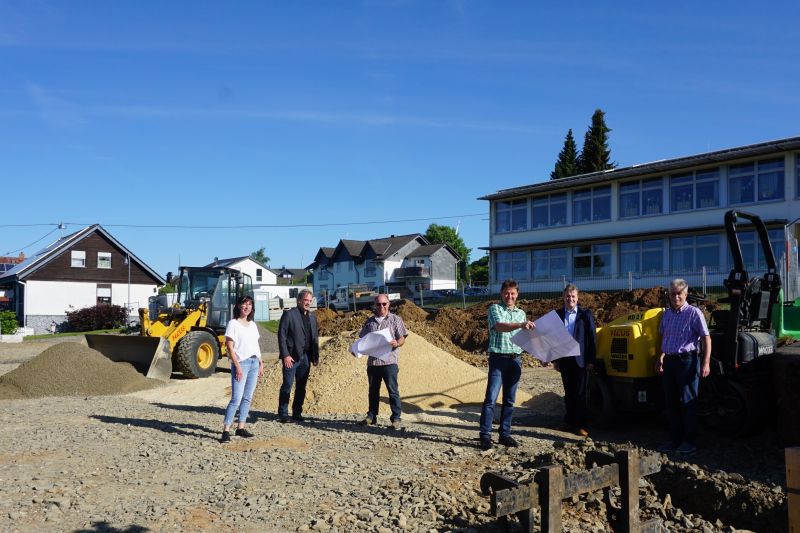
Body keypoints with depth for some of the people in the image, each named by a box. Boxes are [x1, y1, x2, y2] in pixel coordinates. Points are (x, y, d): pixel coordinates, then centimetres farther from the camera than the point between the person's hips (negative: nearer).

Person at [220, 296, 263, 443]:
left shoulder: (253, 325, 15)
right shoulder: (233, 324, -5)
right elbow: (230, 347, -10)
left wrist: (261, 363, 13)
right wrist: (237, 365, -16)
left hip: (254, 363, 7)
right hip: (241, 363, -7)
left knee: (247, 398, 8)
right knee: (236, 399, -12)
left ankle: (241, 428, 15)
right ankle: (226, 430, -9)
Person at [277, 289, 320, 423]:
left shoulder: (312, 317, 14)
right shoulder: (289, 315, -5)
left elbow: (315, 337, 16)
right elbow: (281, 336, -8)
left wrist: (316, 356, 9)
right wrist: (285, 355, -14)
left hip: (306, 357, 6)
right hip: (291, 357, -6)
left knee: (301, 387, 9)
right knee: (287, 386, -1)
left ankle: (297, 413, 18)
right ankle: (283, 414, 8)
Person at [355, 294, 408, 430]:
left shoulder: (395, 320, 3)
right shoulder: (369, 321, 14)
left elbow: (402, 338, 0)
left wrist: (397, 343, -22)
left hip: (389, 361, -4)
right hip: (372, 361, 4)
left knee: (393, 391, -4)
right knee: (373, 390, 13)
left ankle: (396, 418, 1)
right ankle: (371, 416, 23)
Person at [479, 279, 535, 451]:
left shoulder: (521, 313, 16)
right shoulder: (495, 309, -1)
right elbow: (499, 326, -20)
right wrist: (520, 325, -35)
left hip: (515, 360, 5)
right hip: (498, 359, -5)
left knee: (509, 400, 9)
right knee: (491, 399, -8)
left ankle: (505, 434, 17)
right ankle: (485, 435, -3)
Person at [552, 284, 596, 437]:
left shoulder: (586, 314, -1)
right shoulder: (558, 315, 6)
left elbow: (592, 338, -2)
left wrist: (591, 360, -7)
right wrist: (555, 360, 3)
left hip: (581, 360, -3)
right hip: (564, 360, 3)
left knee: (580, 394, 2)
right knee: (568, 393, 11)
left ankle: (580, 425, 8)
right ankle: (569, 421, 20)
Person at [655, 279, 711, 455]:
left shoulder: (694, 313, -8)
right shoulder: (667, 314, 12)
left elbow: (706, 338, -11)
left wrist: (706, 363, -18)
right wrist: (661, 357, 23)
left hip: (687, 361, -7)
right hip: (669, 361, 7)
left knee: (687, 402, -1)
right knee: (670, 402, 10)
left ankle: (689, 441, 8)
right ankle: (675, 439, 20)